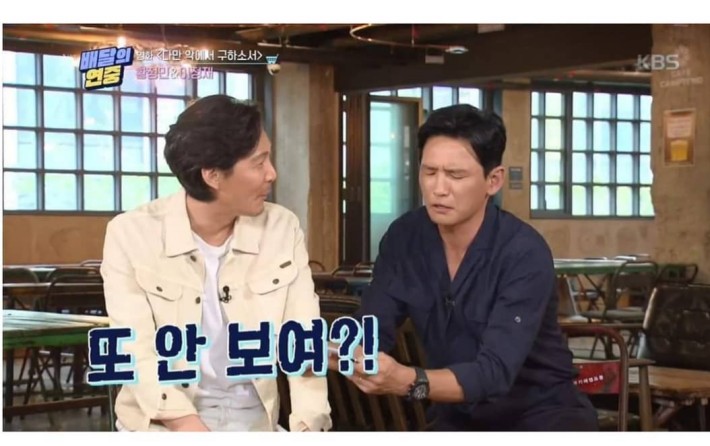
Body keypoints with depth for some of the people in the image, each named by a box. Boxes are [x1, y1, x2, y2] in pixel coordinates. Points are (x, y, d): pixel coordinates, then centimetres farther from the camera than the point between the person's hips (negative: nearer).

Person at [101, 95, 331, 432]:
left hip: (254, 419, 3)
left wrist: (308, 427, -24)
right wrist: (192, 429, -29)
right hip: (162, 425, -3)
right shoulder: (131, 235, -8)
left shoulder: (282, 229, 0)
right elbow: (139, 354, -15)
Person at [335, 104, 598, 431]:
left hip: (540, 412, -4)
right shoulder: (404, 238, -7)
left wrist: (407, 381, -49)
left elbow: (495, 372, -32)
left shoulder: (525, 254, -23)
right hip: (460, 416, 5)